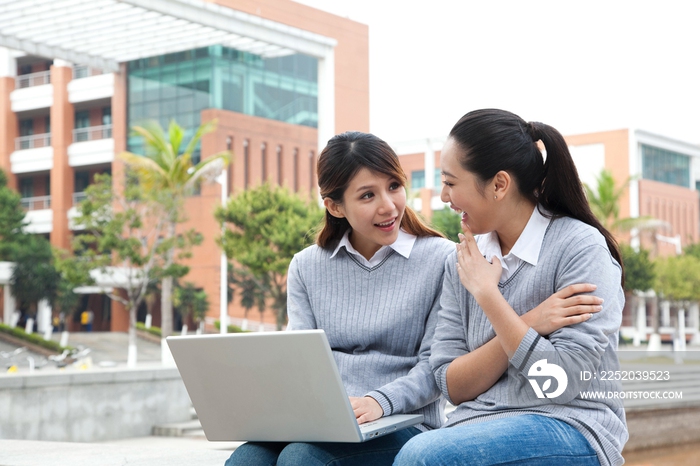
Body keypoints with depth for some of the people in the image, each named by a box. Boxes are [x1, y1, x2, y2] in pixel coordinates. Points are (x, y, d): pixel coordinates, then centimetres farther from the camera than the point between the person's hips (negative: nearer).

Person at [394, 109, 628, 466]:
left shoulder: (580, 247, -7)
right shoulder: (463, 262, 9)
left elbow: (559, 383, -14)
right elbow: (452, 386, 2)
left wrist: (486, 293, -12)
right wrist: (531, 325, -12)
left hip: (572, 432, -5)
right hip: (479, 429, 5)